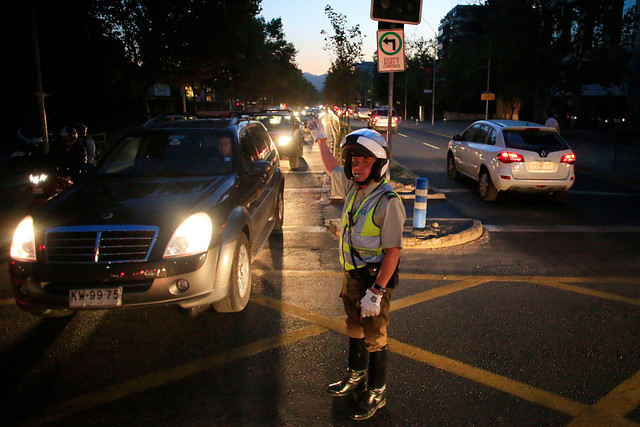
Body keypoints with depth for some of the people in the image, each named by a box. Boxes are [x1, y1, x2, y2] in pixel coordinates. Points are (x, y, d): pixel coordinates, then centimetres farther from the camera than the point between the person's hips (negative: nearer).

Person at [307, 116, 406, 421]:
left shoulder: (387, 201, -23)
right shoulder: (353, 187, 1)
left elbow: (393, 251, -24)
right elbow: (332, 168, 24)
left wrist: (376, 292, -26)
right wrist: (320, 139, 27)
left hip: (376, 277, -8)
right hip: (352, 273, 8)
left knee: (374, 338, 7)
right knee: (354, 328, 23)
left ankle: (376, 392, 26)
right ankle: (355, 376, 44)